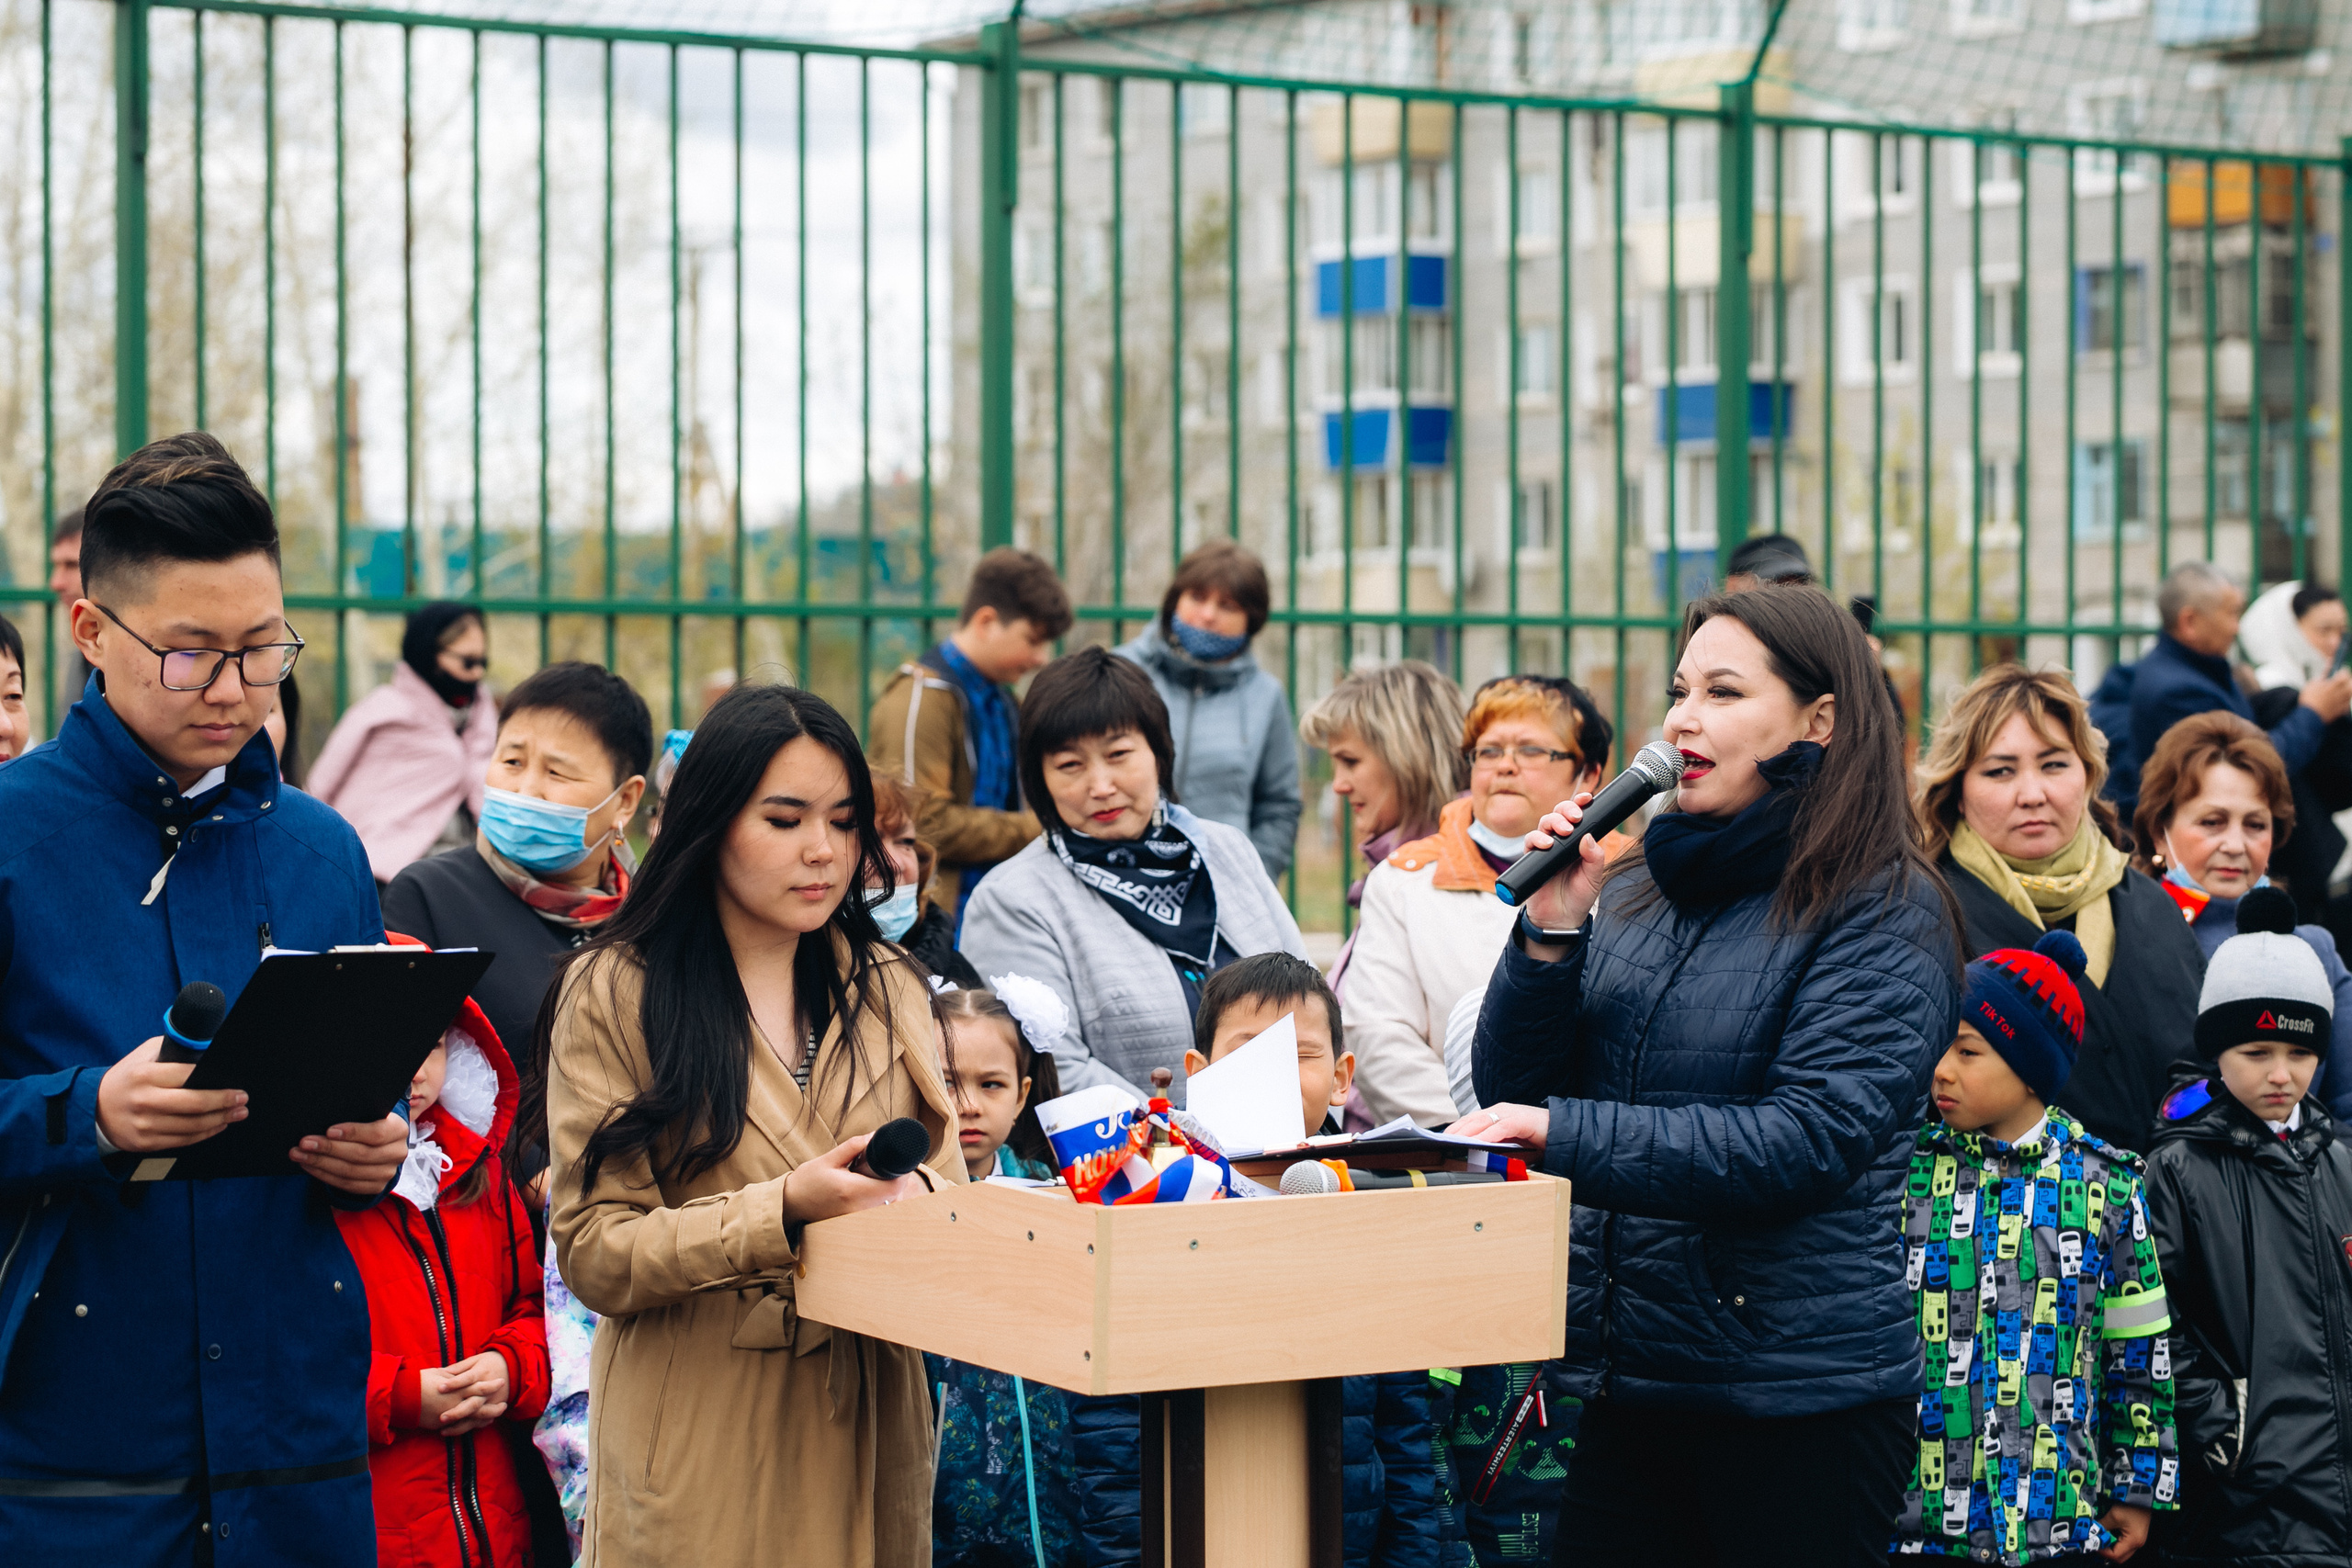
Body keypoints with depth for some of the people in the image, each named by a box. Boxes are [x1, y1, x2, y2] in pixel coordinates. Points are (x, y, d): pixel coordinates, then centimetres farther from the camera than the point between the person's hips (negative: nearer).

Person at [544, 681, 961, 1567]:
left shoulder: (887, 988, 11)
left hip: (867, 1429, 4)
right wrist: (782, 1211, -20)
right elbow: (593, 1254, -9)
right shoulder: (614, 994, -3)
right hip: (699, 1443, -4)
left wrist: (918, 1191, -15)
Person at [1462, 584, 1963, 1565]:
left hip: (1796, 1397, -5)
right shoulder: (1638, 890, 10)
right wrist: (1550, 935, -6)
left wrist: (1565, 1132, -23)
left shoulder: (1882, 913, -8)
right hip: (1617, 1379, 5)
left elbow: (1805, 1143, -19)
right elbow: (1511, 1096, 9)